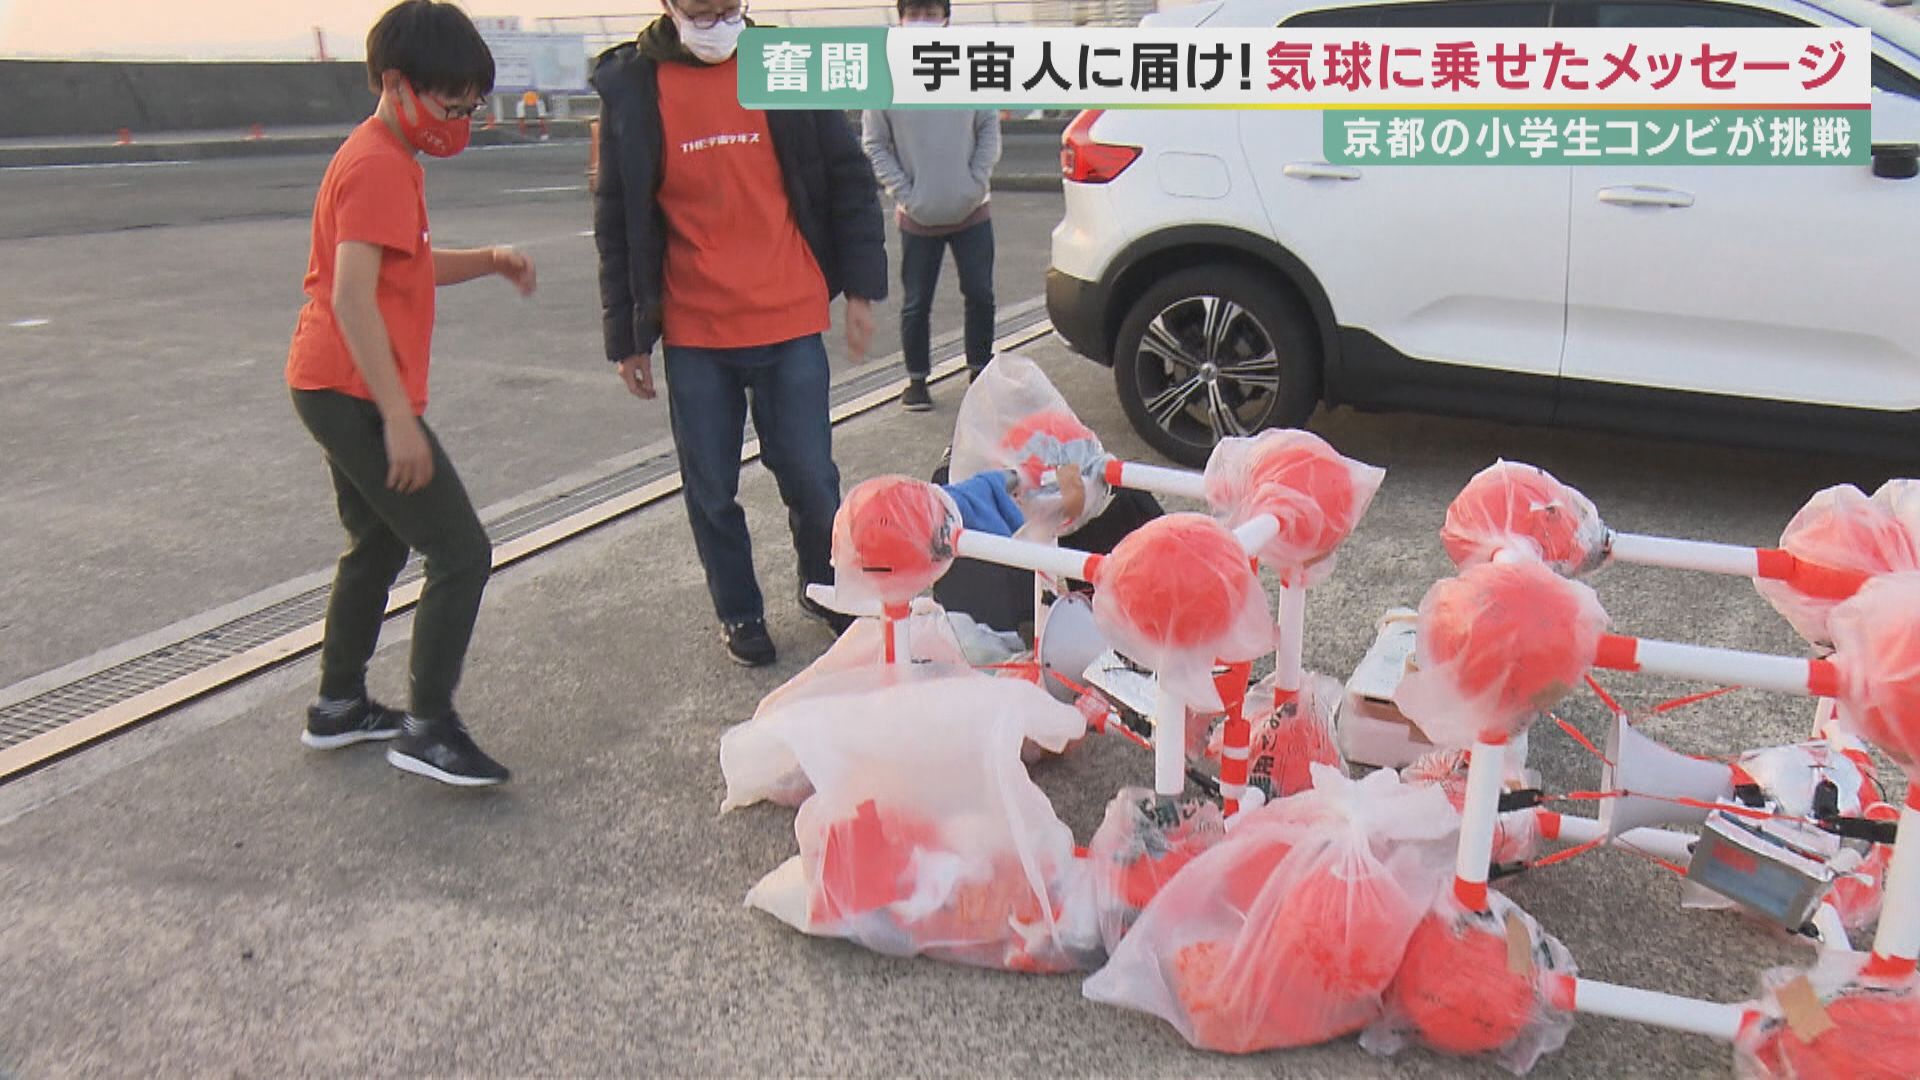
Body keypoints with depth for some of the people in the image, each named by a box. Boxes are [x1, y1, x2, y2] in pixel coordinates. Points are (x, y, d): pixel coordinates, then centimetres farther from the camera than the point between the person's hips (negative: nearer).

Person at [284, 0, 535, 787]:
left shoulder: (386, 160, 15)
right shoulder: (378, 168, -16)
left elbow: (411, 268, 24)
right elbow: (353, 299, -24)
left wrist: (489, 262, 5)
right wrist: (399, 418, -26)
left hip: (334, 389, 11)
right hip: (356, 392, -11)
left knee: (380, 545, 21)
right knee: (462, 553, -9)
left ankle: (339, 707, 32)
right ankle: (428, 729, -1)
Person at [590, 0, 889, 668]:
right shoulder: (631, 86, 1)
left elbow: (849, 180, 6)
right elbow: (617, 222, 5)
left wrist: (861, 287, 2)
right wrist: (626, 337, 4)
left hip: (790, 322, 0)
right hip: (692, 335, 1)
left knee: (809, 475, 5)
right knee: (711, 491, 8)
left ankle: (827, 589, 30)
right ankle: (738, 613, 27)